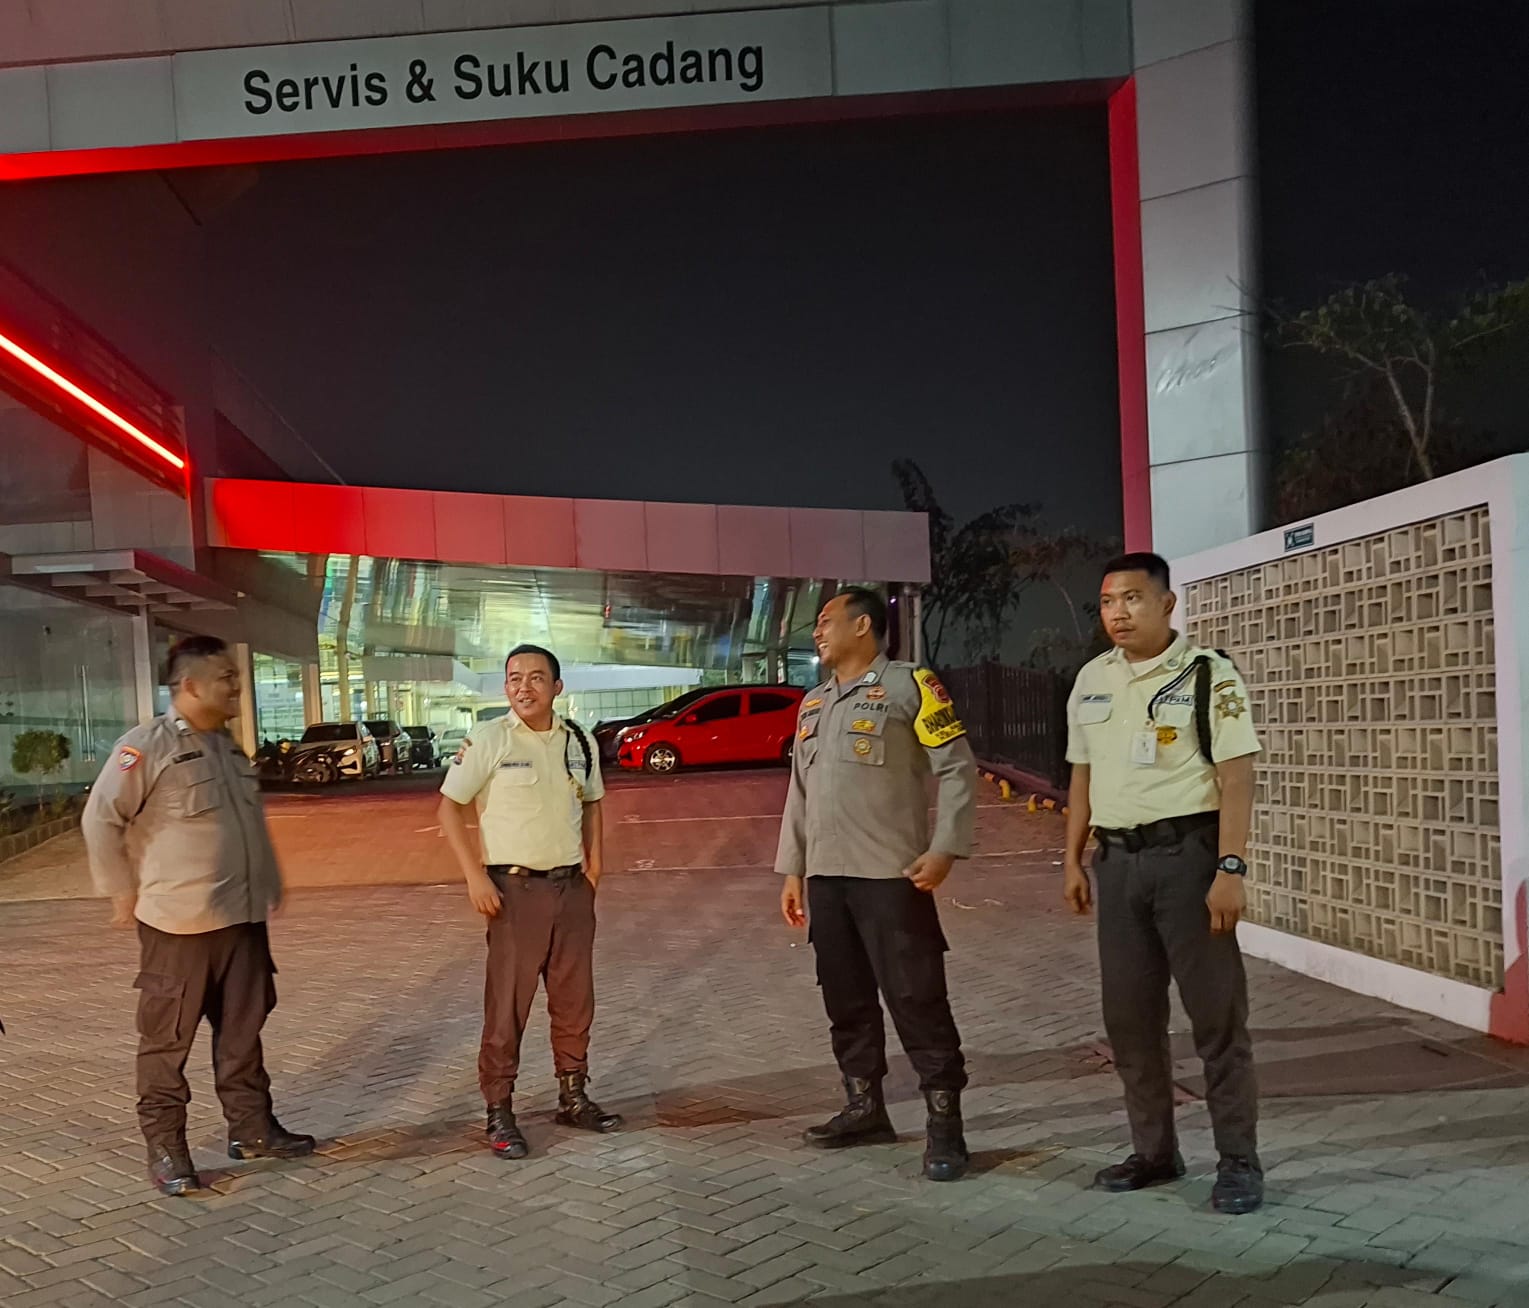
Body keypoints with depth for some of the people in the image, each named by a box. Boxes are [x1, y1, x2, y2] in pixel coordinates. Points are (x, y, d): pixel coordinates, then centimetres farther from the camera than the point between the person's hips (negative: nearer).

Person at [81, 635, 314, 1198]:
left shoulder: (227, 747, 12)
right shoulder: (146, 747, -13)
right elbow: (100, 820, -12)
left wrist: (269, 887, 17)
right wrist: (124, 894, -7)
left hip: (242, 918, 7)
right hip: (177, 923, -7)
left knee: (242, 1031, 14)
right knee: (167, 1040, 5)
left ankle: (252, 1127, 26)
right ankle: (165, 1147, 16)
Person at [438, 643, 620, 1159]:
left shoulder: (579, 742, 5)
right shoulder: (488, 739, -9)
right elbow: (449, 807, -7)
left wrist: (593, 860, 7)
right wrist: (475, 877, -13)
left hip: (572, 886, 5)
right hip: (516, 888, -5)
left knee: (575, 1000, 12)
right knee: (507, 1005, -2)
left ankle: (573, 1097, 27)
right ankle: (499, 1113, 9)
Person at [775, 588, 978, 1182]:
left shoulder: (908, 685, -5)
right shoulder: (813, 703, 17)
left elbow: (958, 768, -8)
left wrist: (944, 849, -16)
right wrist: (792, 870, 16)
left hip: (890, 875, -7)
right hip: (826, 877, 7)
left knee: (917, 1000, -4)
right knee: (846, 999, 12)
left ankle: (944, 1124, 4)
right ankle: (864, 1107, 25)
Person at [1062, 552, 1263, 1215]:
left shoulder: (1209, 674, -7)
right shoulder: (1091, 680, 11)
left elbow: (1235, 778, -11)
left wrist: (1230, 869, -18)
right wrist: (1073, 862, 13)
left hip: (1187, 850, -6)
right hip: (1117, 857, 6)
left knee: (1216, 1010, 1)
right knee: (1129, 1013, 11)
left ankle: (1239, 1160, 13)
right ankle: (1153, 1150, 26)